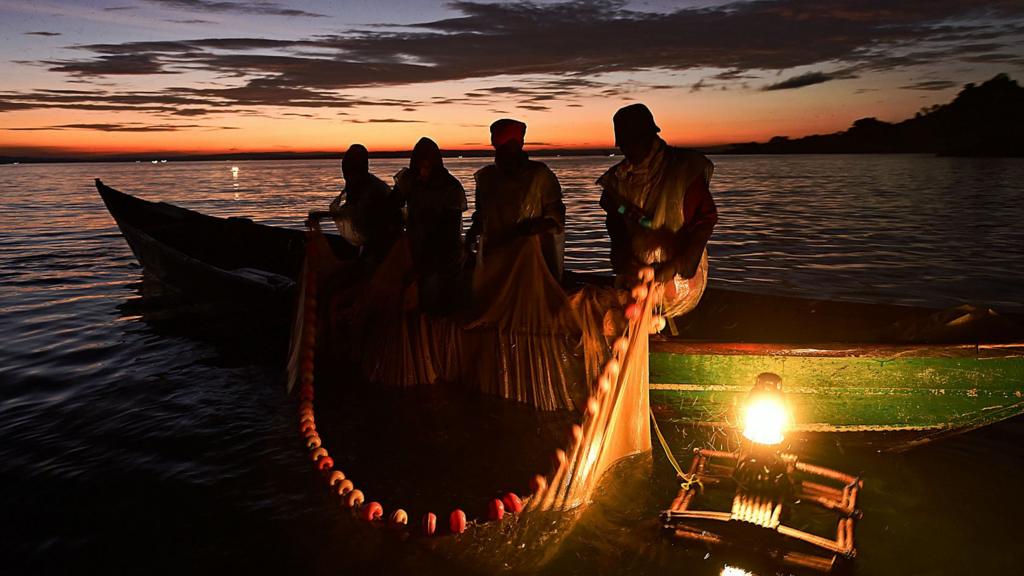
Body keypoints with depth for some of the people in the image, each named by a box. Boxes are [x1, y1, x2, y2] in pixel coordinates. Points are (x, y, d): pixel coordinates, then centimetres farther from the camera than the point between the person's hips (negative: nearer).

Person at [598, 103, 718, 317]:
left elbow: (705, 220, -12)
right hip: (635, 267, 5)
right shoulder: (620, 176, 5)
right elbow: (615, 223, 9)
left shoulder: (684, 169, -10)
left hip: (681, 270, -5)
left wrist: (674, 266, -20)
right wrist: (625, 259, -10)